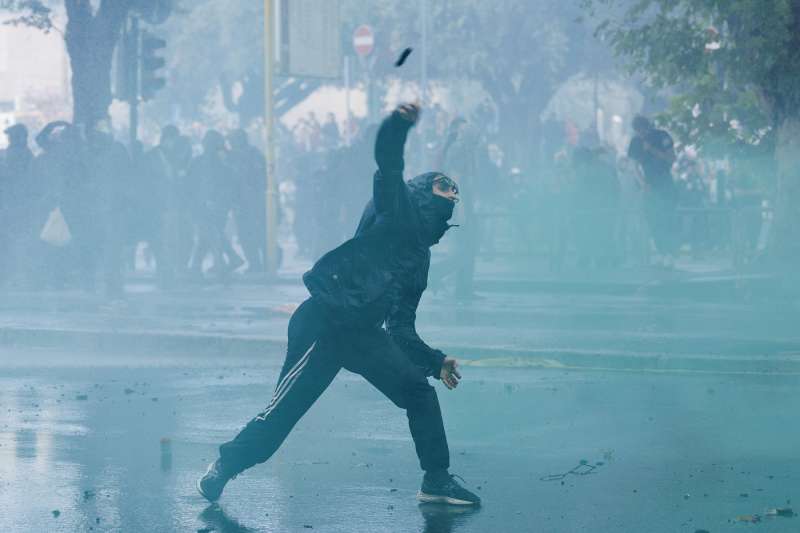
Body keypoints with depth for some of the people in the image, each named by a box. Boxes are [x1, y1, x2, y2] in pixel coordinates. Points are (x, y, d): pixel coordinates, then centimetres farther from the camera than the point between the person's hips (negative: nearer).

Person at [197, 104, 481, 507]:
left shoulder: (419, 258, 21)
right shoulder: (398, 205, 4)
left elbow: (401, 330, 22)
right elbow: (388, 160, -16)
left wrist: (435, 362, 12)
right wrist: (398, 123, -34)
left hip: (364, 335, 7)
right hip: (324, 323, -7)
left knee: (419, 391, -3)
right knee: (286, 408, -5)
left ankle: (437, 480, 3)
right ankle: (226, 466, 13)